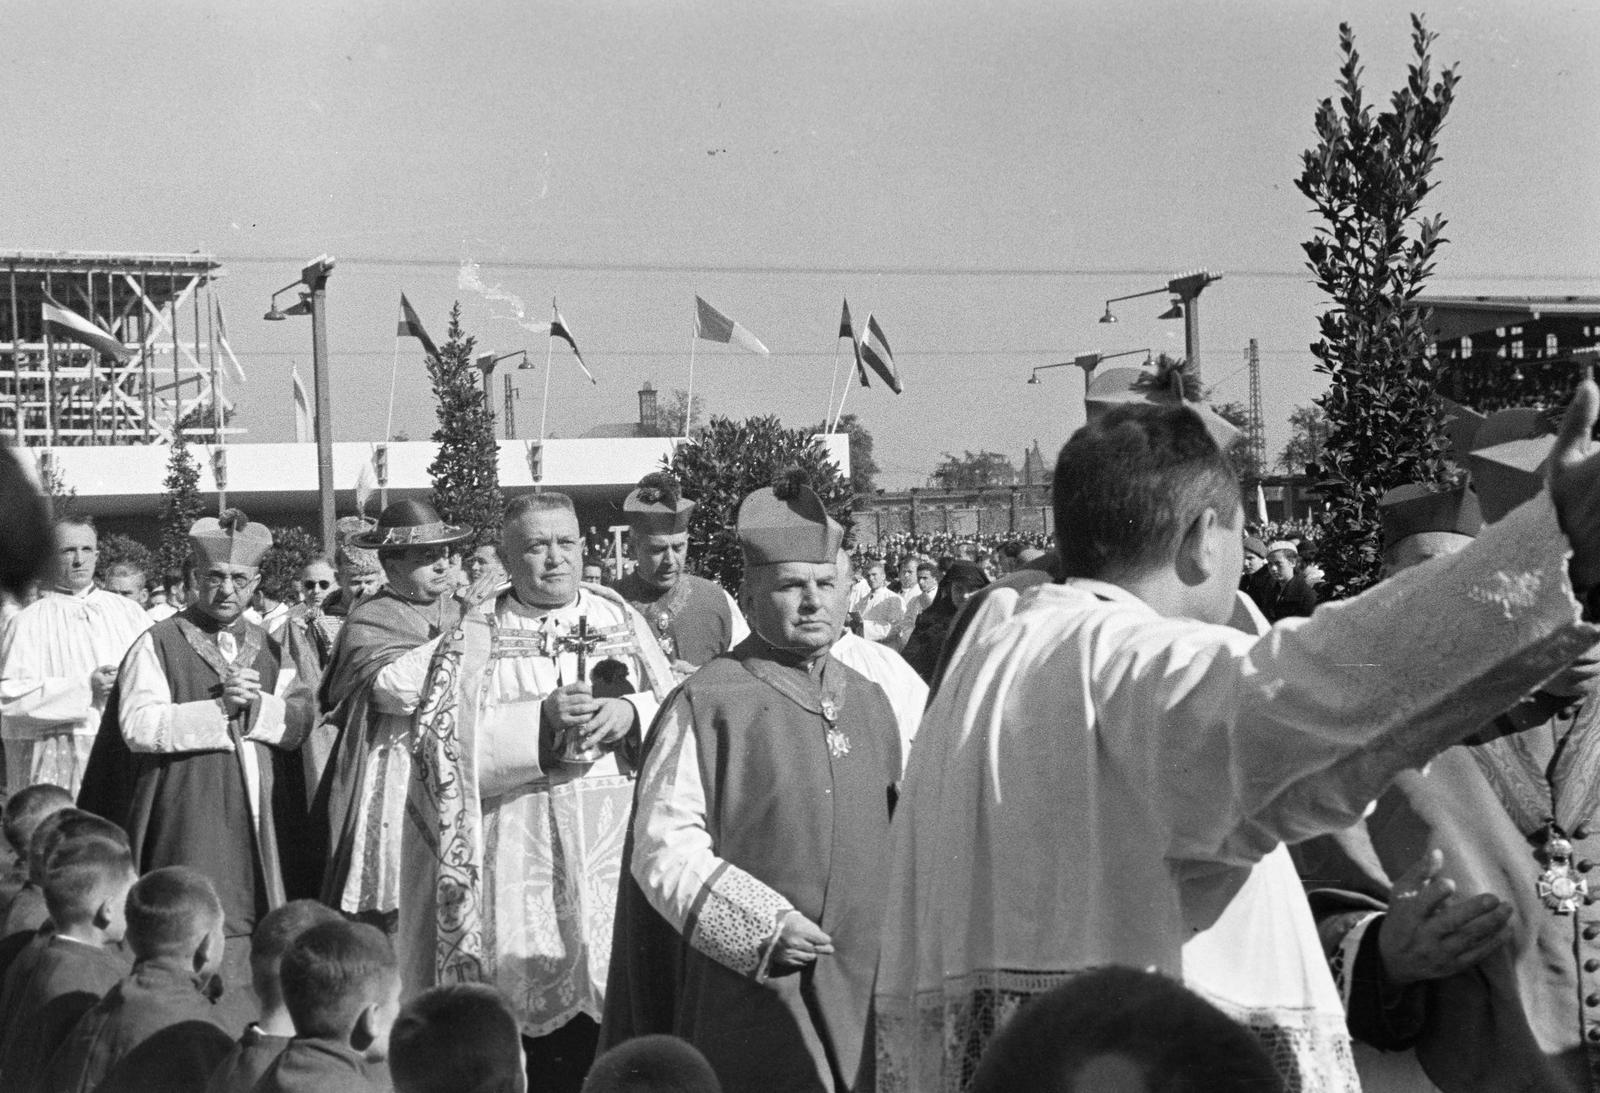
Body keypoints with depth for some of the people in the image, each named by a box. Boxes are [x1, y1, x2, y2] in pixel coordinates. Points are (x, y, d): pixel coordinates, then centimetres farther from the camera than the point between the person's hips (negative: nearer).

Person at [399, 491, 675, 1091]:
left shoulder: (622, 620, 10)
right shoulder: (478, 638, 4)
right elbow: (439, 742, -6)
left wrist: (628, 713, -15)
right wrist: (539, 720, -17)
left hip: (617, 858, 2)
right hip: (524, 862, -1)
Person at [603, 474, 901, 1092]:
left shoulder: (870, 703, 14)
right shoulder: (706, 704, -4)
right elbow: (663, 848, -9)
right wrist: (761, 924, -17)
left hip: (861, 992, 5)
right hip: (748, 991, -5)